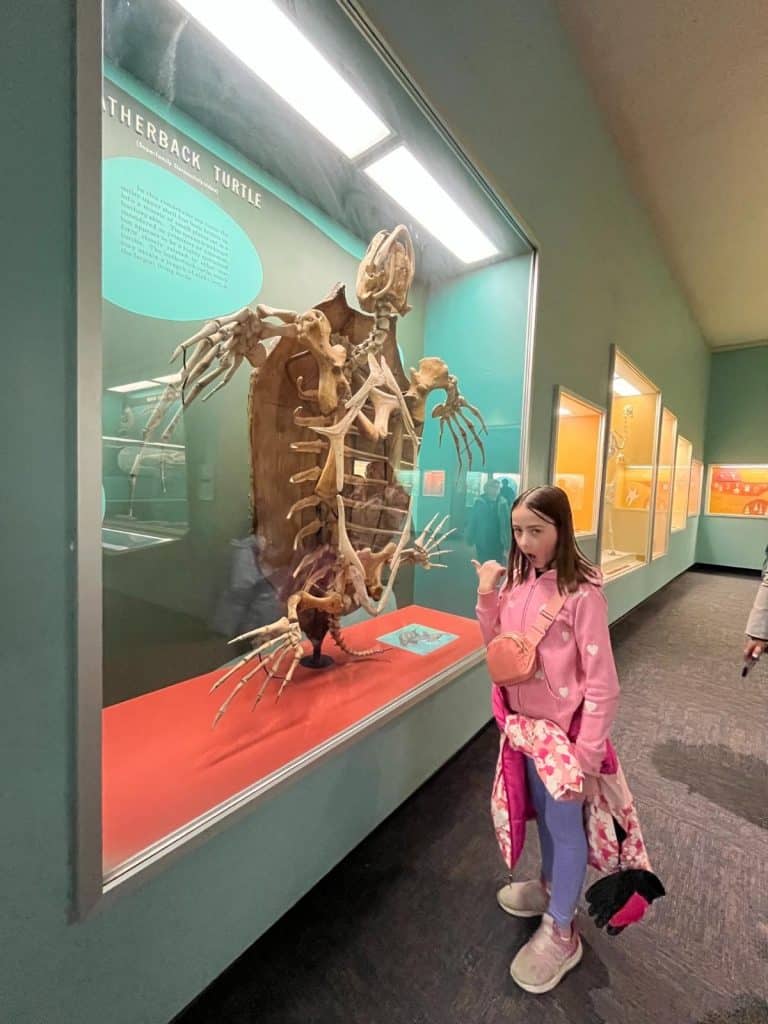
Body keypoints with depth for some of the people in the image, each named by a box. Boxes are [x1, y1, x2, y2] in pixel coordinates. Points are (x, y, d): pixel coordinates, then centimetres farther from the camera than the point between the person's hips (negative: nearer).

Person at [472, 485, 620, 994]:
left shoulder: (581, 592, -24)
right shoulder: (519, 579, -4)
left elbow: (602, 683, -20)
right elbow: (497, 643, 4)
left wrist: (587, 755, -16)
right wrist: (487, 594, -11)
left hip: (564, 727, -6)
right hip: (527, 720, 6)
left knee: (565, 824, 16)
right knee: (543, 810, 27)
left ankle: (560, 933, 40)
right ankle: (550, 885, 54)